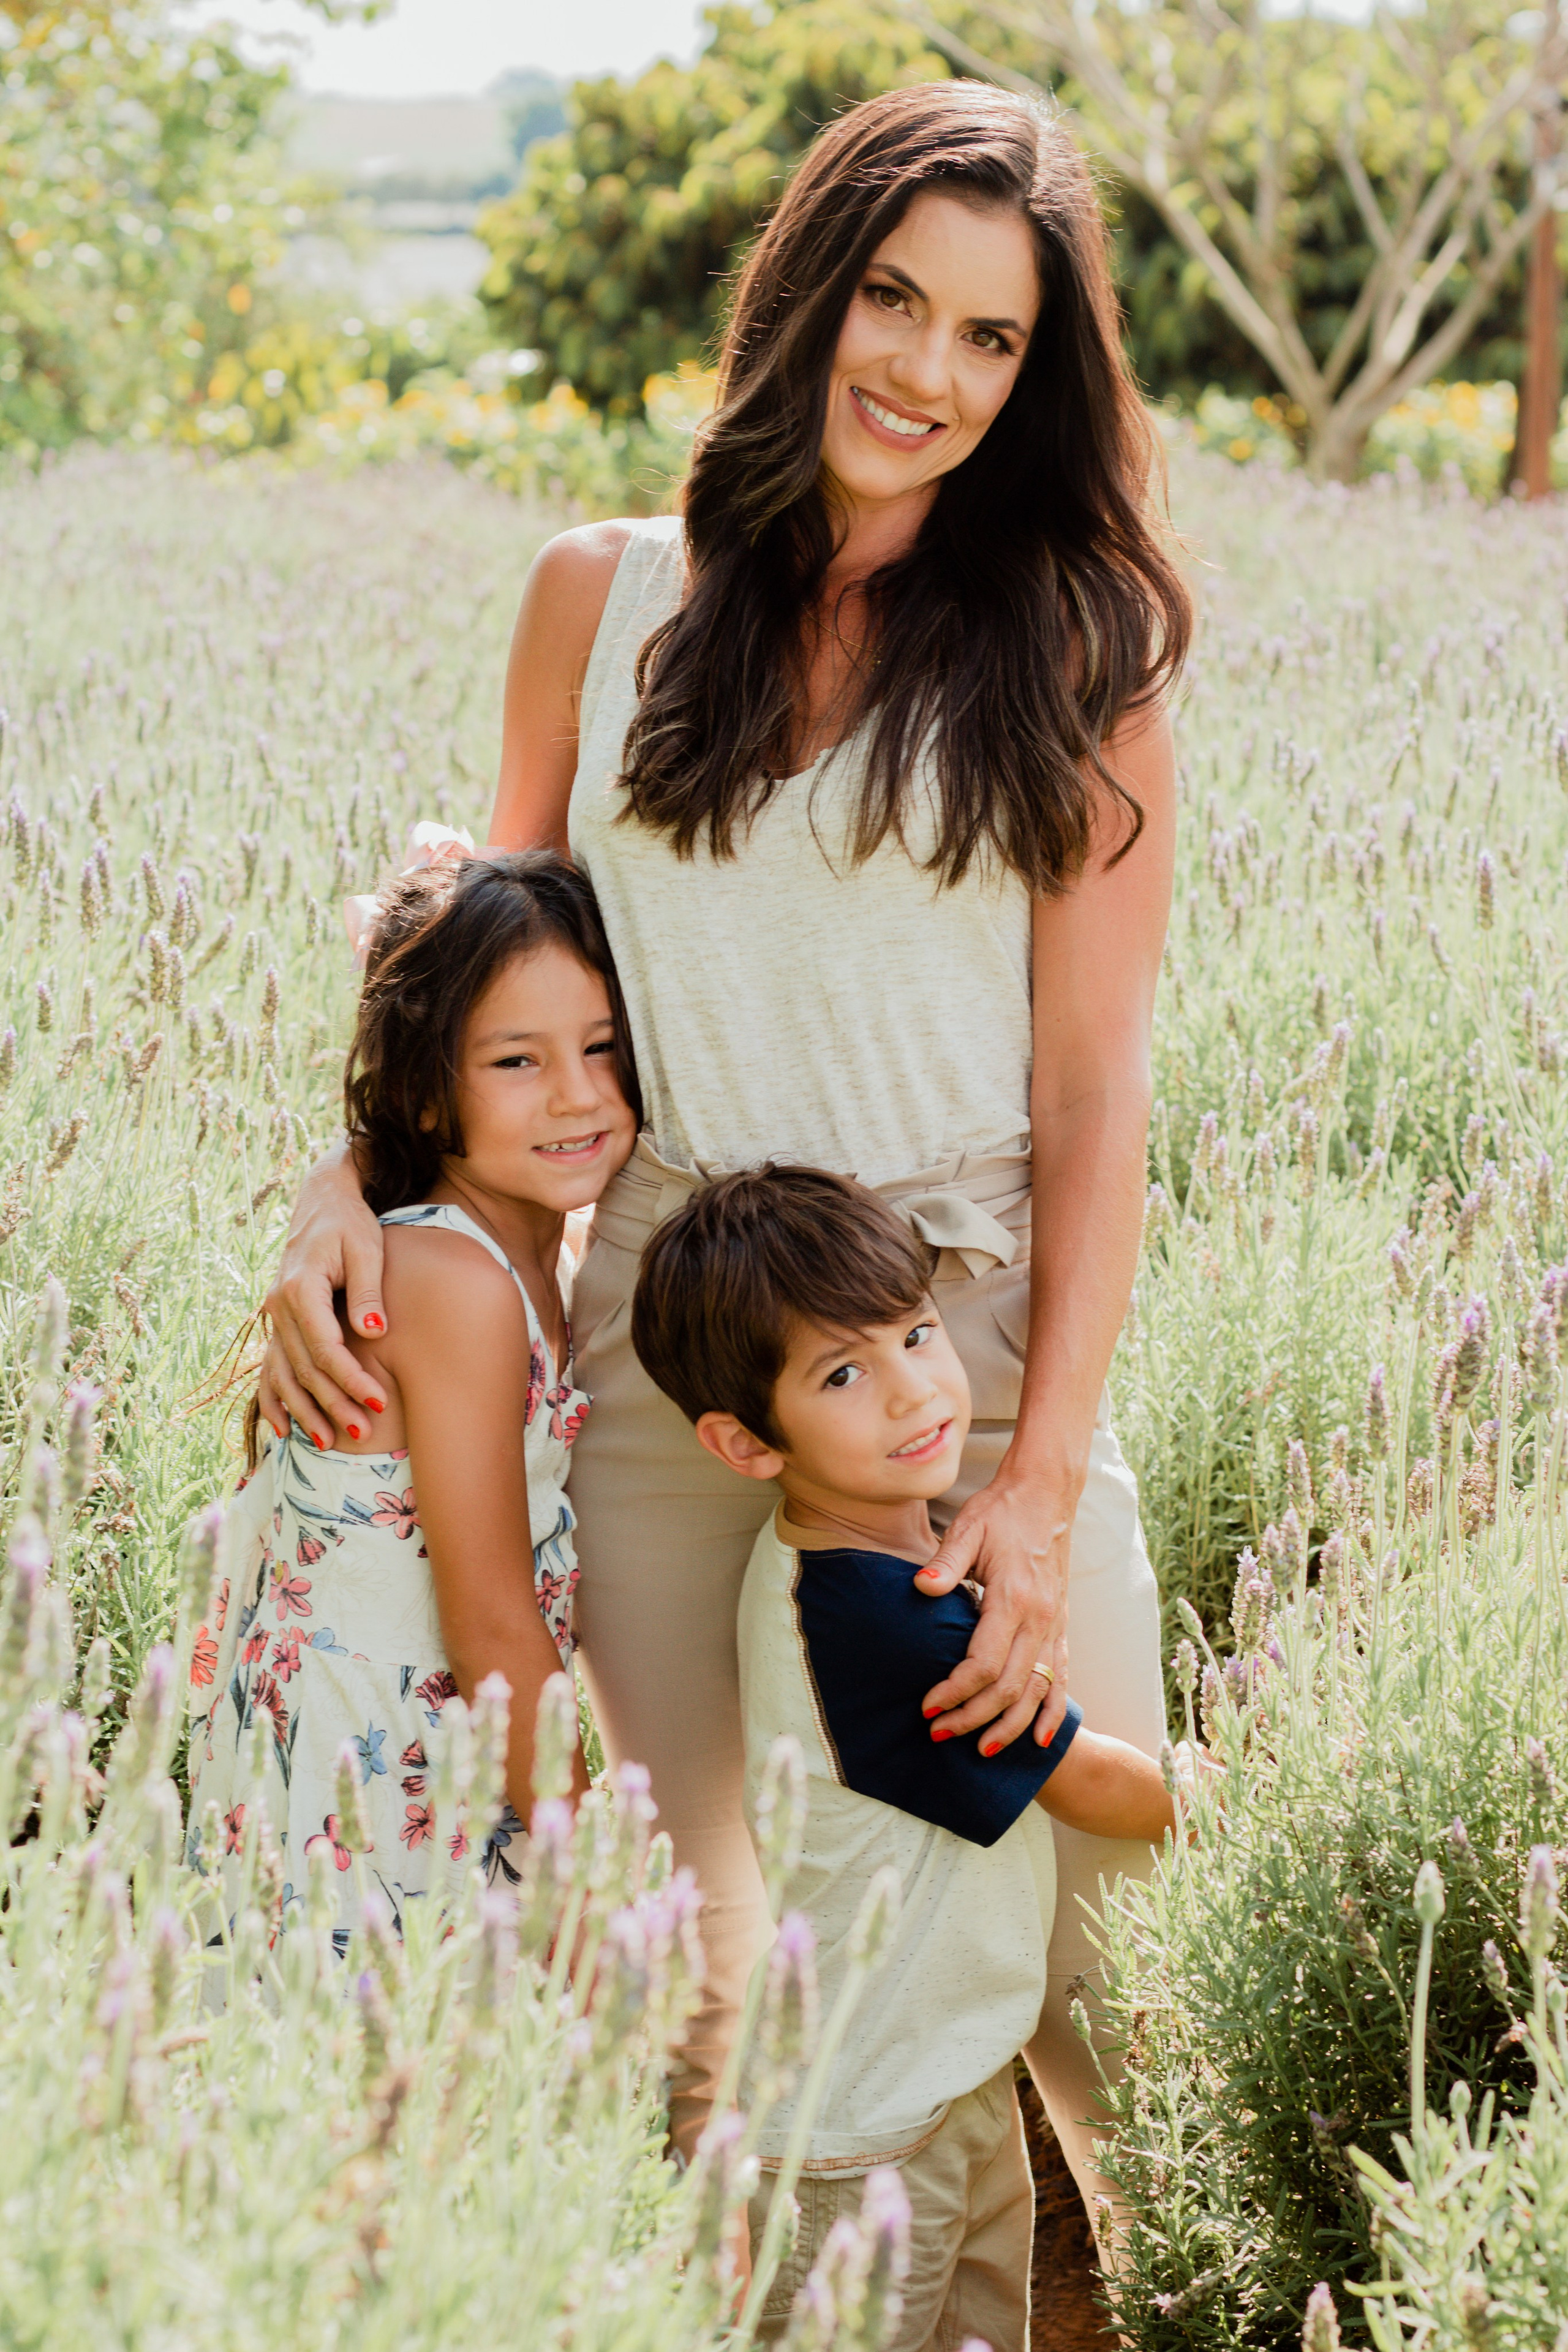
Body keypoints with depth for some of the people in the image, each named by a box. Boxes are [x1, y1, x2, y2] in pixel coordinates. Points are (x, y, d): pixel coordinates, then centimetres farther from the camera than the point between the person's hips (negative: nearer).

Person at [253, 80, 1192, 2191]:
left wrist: (1045, 1483, -11)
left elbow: (1093, 1101, -3)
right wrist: (341, 1190, -3)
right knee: (695, 1959, 8)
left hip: (975, 1318, -2)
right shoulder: (604, 598, 7)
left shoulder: (1073, 659, 1)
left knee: (1081, 1944, -1)